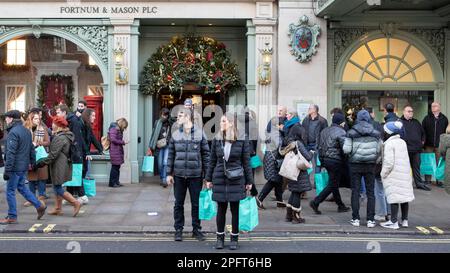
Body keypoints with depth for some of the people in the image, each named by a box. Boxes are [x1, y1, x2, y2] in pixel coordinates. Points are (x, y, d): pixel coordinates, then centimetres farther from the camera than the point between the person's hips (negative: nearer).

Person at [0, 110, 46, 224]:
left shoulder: (13, 132, -18)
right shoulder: (26, 131, 10)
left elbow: (11, 153, -21)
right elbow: (31, 149, 16)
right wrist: (32, 162, 22)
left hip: (15, 167, -9)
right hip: (24, 166, 9)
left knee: (10, 191, 2)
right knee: (21, 187, 21)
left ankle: (12, 217, 9)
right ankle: (39, 205, 18)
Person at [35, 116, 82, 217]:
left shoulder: (59, 138, -19)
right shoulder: (66, 136, 12)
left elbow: (53, 155, -21)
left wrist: (41, 163, -13)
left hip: (59, 166, -10)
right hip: (64, 164, 10)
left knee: (58, 189, -5)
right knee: (57, 187, 16)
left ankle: (76, 203, -7)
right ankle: (58, 208, 21)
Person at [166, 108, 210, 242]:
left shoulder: (200, 133, -2)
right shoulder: (175, 134, 4)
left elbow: (206, 154, 1)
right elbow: (171, 154, 7)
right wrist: (169, 173, 2)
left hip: (195, 175, -2)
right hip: (179, 175, 2)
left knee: (196, 204, 7)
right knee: (178, 204, 9)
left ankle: (196, 229, 21)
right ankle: (178, 230, 20)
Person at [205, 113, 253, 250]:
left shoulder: (242, 141, -3)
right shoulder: (217, 140, 4)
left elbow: (246, 162, 0)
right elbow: (212, 161, 9)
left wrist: (249, 181, 1)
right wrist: (208, 179, 9)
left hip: (236, 180, -2)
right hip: (220, 180, 2)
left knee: (235, 210, 5)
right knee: (221, 209, 8)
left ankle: (234, 238, 17)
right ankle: (220, 237, 21)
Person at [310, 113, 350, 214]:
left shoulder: (324, 131, 12)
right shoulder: (341, 132, -13)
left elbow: (320, 147, 14)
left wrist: (322, 160, 19)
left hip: (325, 159, 9)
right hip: (336, 161, -9)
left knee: (334, 183, 16)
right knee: (332, 185, -2)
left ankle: (341, 205, 24)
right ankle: (316, 202, -8)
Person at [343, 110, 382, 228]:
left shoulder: (351, 133, -5)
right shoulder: (375, 133, 1)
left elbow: (346, 149, -9)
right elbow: (380, 151, 1)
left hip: (355, 165, -1)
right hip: (370, 165, 1)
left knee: (355, 191, 6)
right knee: (370, 192, 7)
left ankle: (355, 219, 7)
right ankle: (370, 220, 6)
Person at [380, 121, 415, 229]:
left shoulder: (389, 143, -13)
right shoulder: (403, 142, 10)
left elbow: (389, 162, -17)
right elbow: (406, 159, 16)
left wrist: (383, 174, -8)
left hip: (394, 175, -7)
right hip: (405, 174, 8)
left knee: (394, 197, -5)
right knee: (404, 195, 12)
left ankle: (393, 222, -2)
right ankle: (405, 220, 19)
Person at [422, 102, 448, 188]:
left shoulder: (444, 119, 7)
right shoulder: (427, 118, 8)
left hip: (440, 145, 0)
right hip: (429, 145, 0)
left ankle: (439, 180, 9)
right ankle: (427, 180, 10)